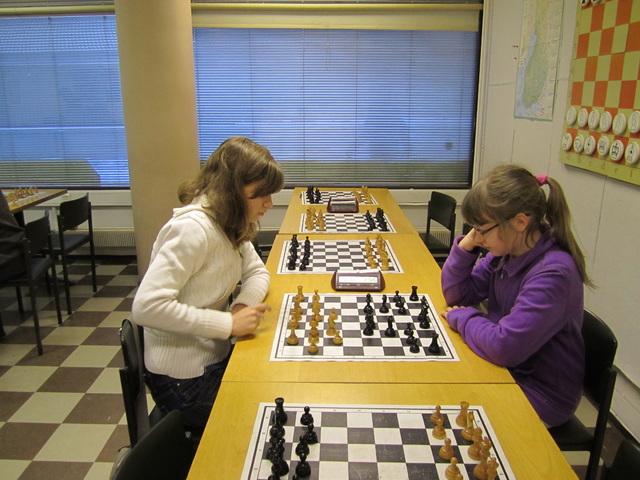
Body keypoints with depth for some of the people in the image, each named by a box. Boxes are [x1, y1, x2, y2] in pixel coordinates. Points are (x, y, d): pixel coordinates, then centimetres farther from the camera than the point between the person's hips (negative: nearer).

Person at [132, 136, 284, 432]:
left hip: (215, 359, 8)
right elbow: (146, 307, -31)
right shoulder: (193, 229, -25)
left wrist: (243, 305, -14)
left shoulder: (230, 224, 2)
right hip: (186, 380, -8)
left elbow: (257, 273, 8)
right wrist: (229, 323, -28)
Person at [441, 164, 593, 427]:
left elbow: (504, 346, -33)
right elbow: (456, 294, 2)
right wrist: (466, 246, -13)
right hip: (507, 371, 7)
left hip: (539, 396, -7)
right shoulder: (506, 253, -4)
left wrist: (462, 317, -15)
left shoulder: (553, 273, -28)